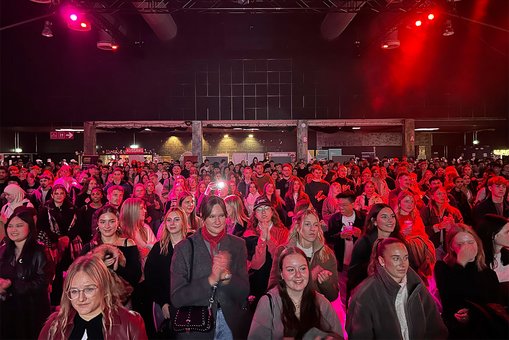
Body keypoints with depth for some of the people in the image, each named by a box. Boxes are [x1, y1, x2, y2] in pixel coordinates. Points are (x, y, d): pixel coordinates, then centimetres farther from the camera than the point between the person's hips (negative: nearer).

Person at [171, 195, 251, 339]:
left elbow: (244, 293, -5)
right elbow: (176, 298, -13)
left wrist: (226, 275, -24)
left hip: (231, 325, 2)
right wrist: (211, 280, -25)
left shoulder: (238, 245, -4)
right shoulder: (184, 248, -10)